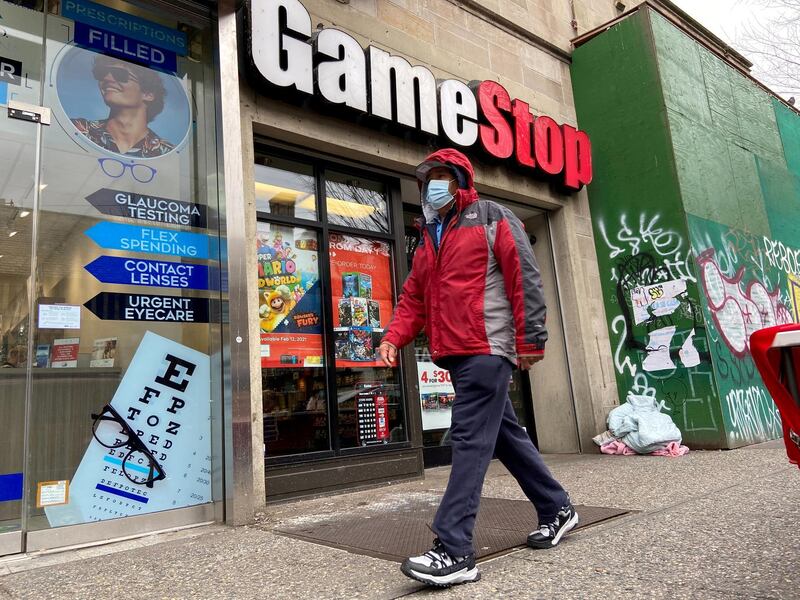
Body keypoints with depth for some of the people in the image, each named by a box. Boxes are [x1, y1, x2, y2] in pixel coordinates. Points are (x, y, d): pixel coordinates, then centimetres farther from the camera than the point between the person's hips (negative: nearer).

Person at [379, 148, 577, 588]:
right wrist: (393, 336, 1)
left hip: (487, 347, -8)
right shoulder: (427, 239, 22)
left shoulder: (491, 219, 2)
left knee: (471, 440, -12)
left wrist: (530, 339, -13)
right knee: (504, 435, 15)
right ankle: (556, 508, 32)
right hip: (454, 353, 8)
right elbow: (414, 299, 18)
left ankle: (454, 550, -9)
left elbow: (524, 278, -7)